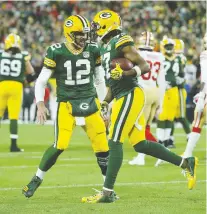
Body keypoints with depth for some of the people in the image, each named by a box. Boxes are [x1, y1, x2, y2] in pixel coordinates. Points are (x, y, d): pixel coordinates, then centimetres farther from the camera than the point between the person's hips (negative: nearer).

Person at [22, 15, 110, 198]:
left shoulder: (93, 51, 2)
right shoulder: (57, 52, -8)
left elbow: (100, 80, 13)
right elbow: (41, 81, -2)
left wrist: (104, 106, 14)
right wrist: (40, 104, -14)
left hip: (90, 103, 3)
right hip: (66, 104, -3)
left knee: (102, 145, -4)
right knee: (60, 145, -15)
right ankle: (37, 179, 6)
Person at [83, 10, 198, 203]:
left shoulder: (121, 42, -9)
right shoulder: (105, 48, 19)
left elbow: (144, 66, -15)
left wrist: (125, 73, -30)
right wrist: (104, 105, 20)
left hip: (131, 96, -10)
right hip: (123, 97, 10)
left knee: (115, 143, -9)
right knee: (140, 145, 11)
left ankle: (107, 193, -8)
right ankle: (186, 163, 17)